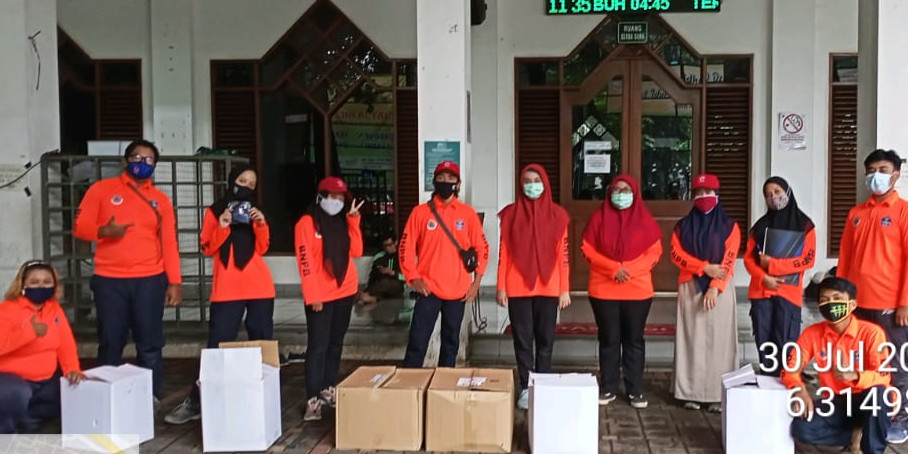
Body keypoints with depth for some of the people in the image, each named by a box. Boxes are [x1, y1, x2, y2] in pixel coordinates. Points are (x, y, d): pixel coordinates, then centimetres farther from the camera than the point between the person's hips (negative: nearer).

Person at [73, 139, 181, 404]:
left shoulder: (160, 200, 11)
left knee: (150, 344, 0)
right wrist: (104, 231, -17)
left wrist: (174, 282, 0)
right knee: (110, 344, 1)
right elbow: (80, 227, 4)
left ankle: (151, 398, 7)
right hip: (109, 280, -1)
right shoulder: (102, 189, 6)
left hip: (150, 280, 1)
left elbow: (169, 244, 8)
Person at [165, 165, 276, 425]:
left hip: (260, 288, 3)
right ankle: (195, 402, -1)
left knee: (262, 345, 3)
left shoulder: (255, 213, 17)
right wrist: (221, 227, -14)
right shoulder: (215, 211, 8)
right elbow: (207, 248, 0)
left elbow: (263, 248, 5)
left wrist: (261, 225, -10)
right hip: (227, 290, -3)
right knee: (217, 346, -6)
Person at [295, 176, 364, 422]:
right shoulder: (307, 223, -7)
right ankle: (313, 400, -7)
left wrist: (353, 220, -5)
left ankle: (328, 389, 22)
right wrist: (313, 296, -16)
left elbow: (356, 251, 1)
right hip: (320, 297, -6)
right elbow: (305, 262, -12)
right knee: (318, 346, -8)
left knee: (335, 344, 12)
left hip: (345, 292, 6)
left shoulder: (343, 222, 12)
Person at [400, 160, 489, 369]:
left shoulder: (468, 213, 4)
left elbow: (482, 248, 8)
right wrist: (414, 278, -8)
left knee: (451, 342, 11)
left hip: (458, 291, 2)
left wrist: (476, 281, 1)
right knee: (418, 342, -5)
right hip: (428, 289, -2)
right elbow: (406, 247, 1)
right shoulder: (420, 212, 1)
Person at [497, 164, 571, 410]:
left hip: (548, 287, 1)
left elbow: (563, 253, 3)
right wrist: (501, 287, -2)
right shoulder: (511, 213, 2)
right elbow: (503, 252, 2)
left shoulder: (557, 214, 3)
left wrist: (565, 288, 0)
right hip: (518, 287, 0)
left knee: (545, 339, 8)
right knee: (523, 339, 4)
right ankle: (526, 388, 12)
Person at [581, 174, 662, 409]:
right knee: (609, 340, 6)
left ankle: (635, 390, 14)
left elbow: (654, 251, 1)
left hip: (638, 290, 0)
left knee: (634, 340, 6)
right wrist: (613, 268, -14)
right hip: (604, 290, 0)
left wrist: (630, 270, -14)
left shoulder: (644, 219, 3)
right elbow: (588, 249, -1)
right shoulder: (599, 217, 2)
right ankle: (608, 389, 15)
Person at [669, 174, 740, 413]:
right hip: (690, 288, 1)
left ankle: (717, 395, 1)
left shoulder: (729, 226, 4)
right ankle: (691, 393, 5)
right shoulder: (683, 225, 10)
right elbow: (676, 254, -2)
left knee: (718, 341, -2)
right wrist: (705, 267, -13)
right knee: (692, 340, 1)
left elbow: (729, 260, -4)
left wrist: (714, 287, -14)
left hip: (720, 289, -1)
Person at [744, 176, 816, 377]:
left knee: (785, 344, -5)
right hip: (760, 291, 3)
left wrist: (772, 264, -10)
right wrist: (764, 278, -10)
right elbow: (748, 257, 8)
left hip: (789, 292, -3)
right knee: (764, 342, 5)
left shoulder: (804, 224, 3)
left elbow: (808, 259, -5)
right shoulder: (761, 225, 12)